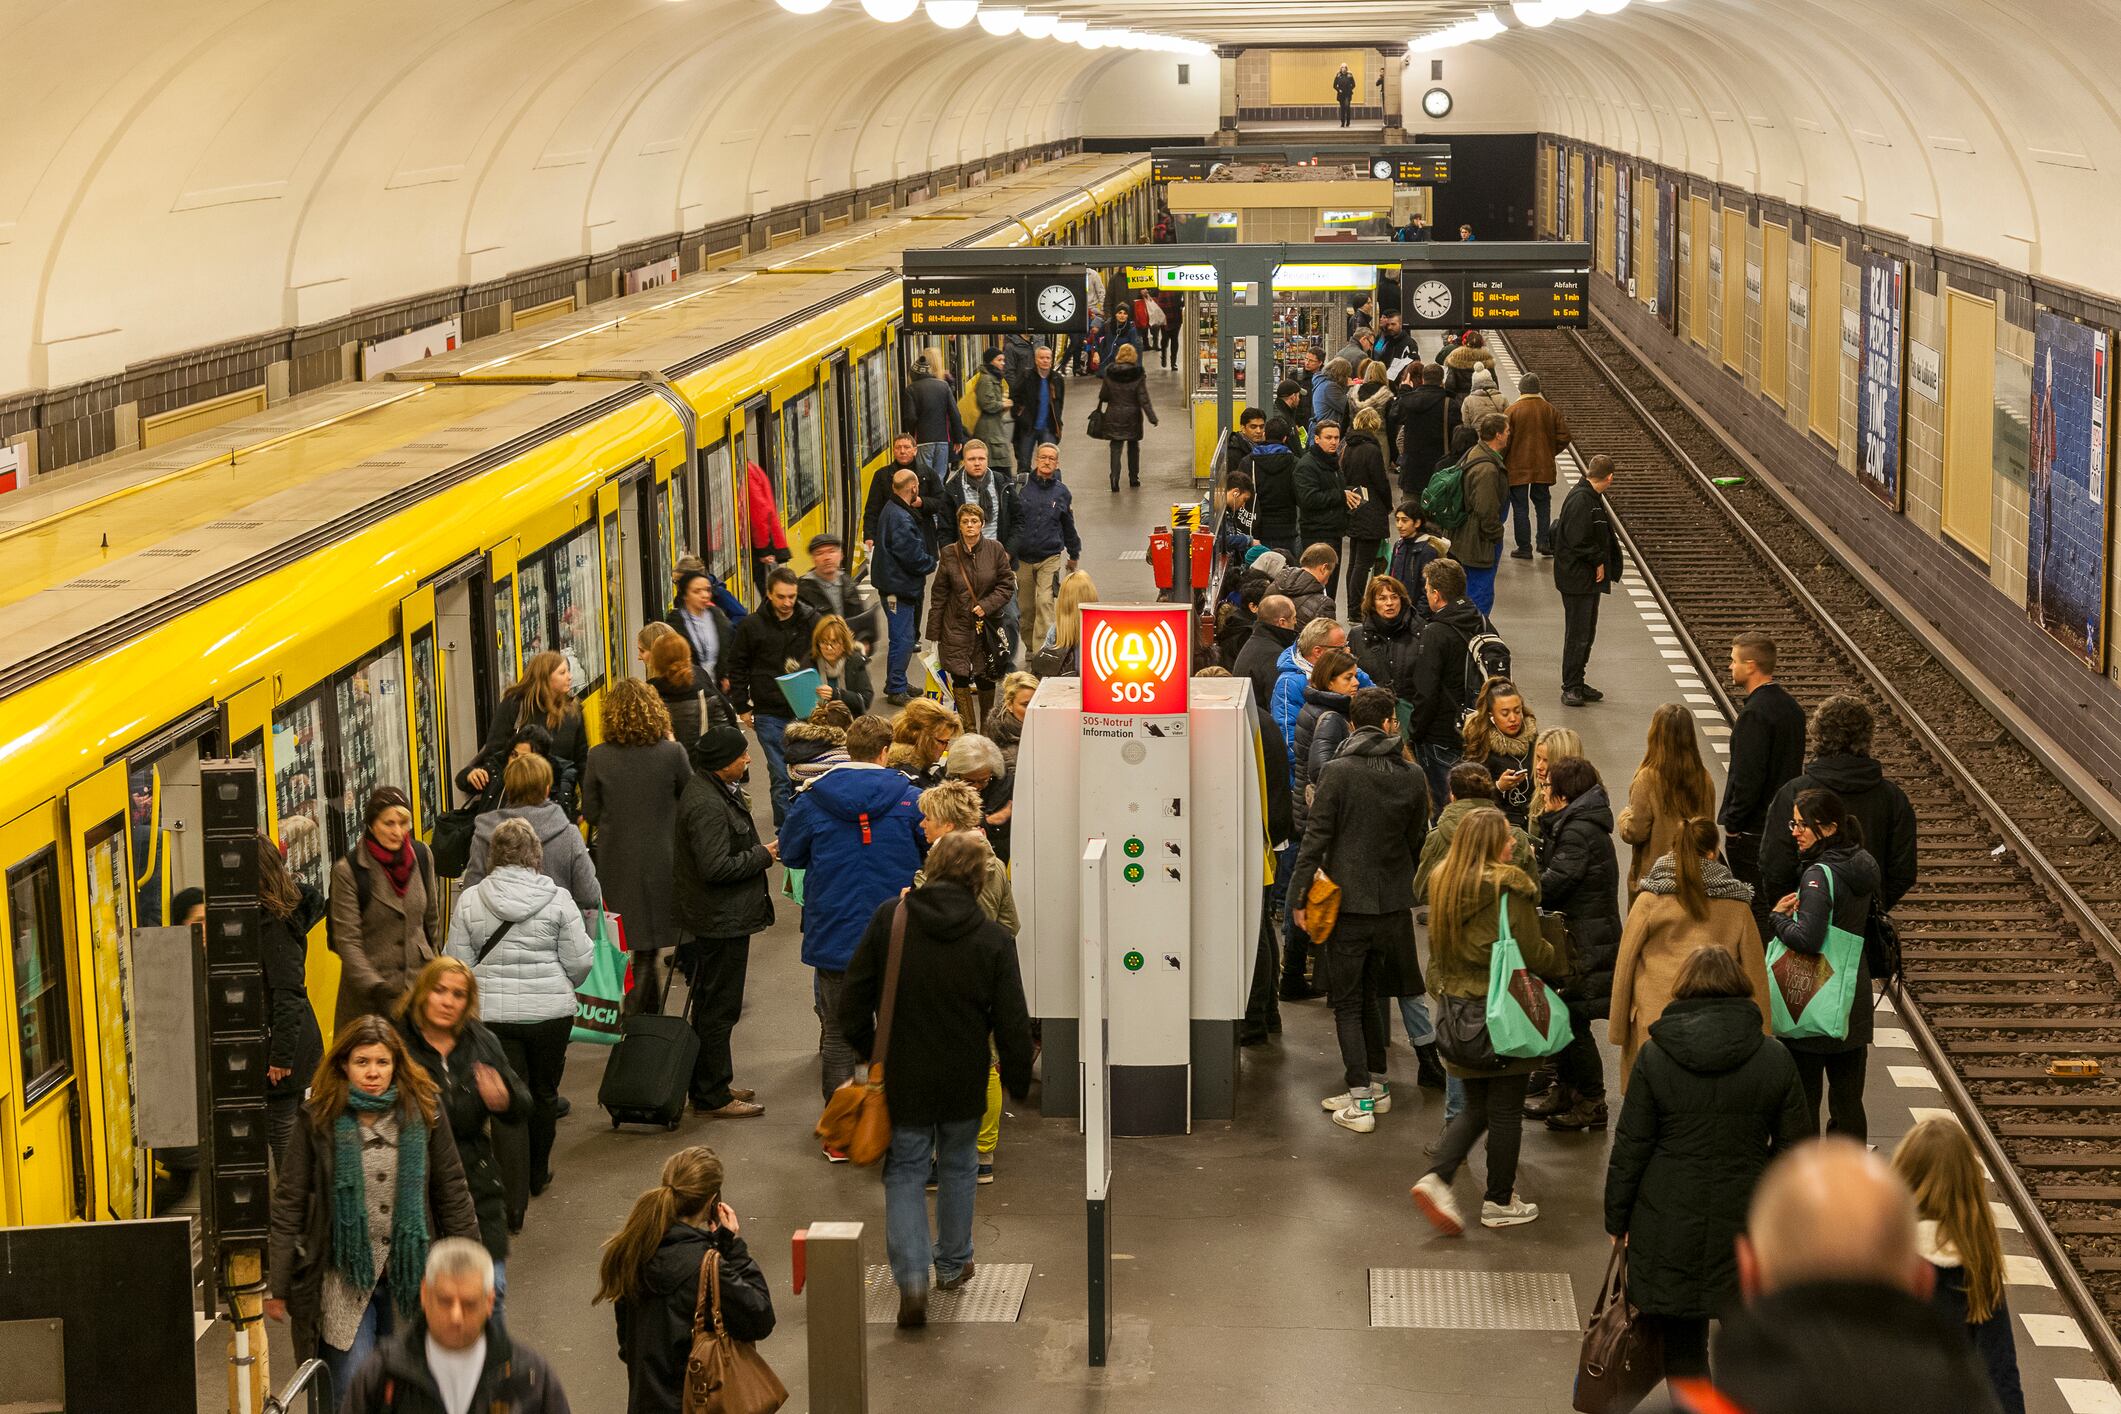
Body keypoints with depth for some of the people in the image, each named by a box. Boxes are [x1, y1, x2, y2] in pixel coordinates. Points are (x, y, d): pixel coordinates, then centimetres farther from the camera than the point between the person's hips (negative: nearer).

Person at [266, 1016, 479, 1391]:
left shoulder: (423, 1113, -2)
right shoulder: (321, 1120, -6)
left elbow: (452, 1192, 6)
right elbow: (288, 1202, -2)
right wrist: (276, 1285, -3)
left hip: (409, 1275, 2)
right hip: (343, 1275, -2)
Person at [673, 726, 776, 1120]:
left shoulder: (715, 791, 10)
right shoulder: (707, 806, -24)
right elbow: (716, 867, -29)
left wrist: (760, 850, 9)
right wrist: (763, 855, -18)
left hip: (717, 919, 11)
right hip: (720, 921, -11)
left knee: (712, 1005, 19)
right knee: (719, 1009, -3)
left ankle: (712, 1085, 30)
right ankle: (711, 1097, 4)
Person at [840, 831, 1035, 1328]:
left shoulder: (889, 919, -10)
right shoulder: (994, 940, -12)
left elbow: (853, 1002, -4)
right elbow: (1013, 1024, -8)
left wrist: (869, 1052, 12)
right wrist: (1018, 1079, 7)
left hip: (903, 1077, 0)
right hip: (964, 1081, 0)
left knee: (904, 1174, 9)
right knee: (958, 1167, 21)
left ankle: (911, 1277, -7)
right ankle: (953, 1263, 35)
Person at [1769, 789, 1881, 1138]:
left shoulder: (1819, 875, -20)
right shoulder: (1862, 866, 5)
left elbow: (1807, 939, -29)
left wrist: (1778, 917, -10)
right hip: (1854, 1001, 8)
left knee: (1802, 1099, 4)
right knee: (1847, 1100, 15)